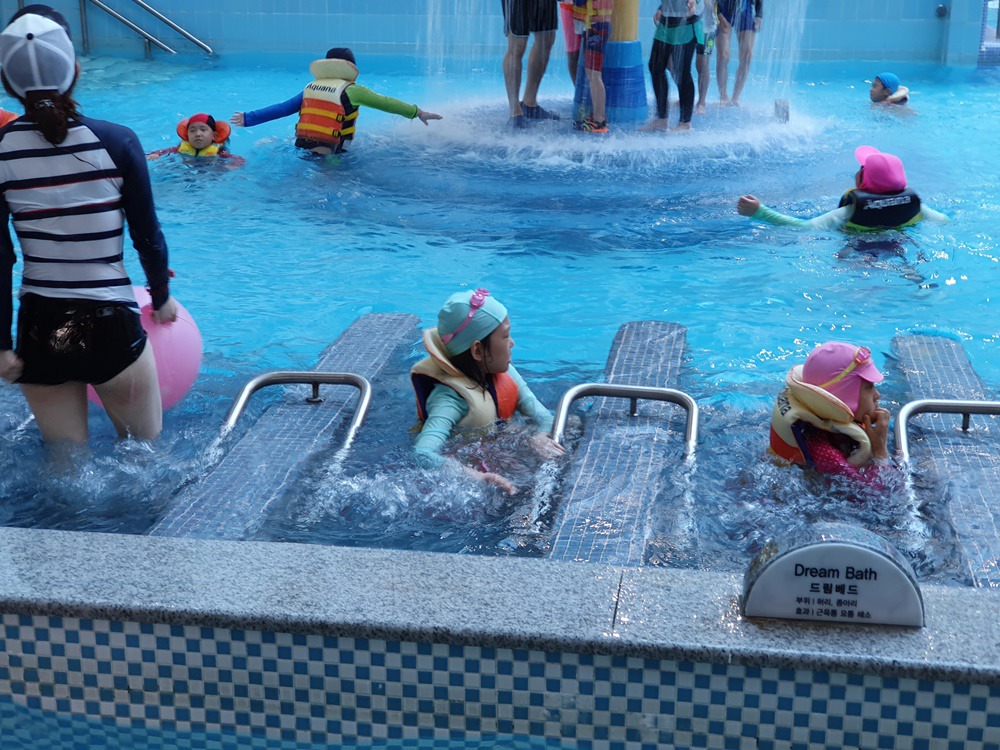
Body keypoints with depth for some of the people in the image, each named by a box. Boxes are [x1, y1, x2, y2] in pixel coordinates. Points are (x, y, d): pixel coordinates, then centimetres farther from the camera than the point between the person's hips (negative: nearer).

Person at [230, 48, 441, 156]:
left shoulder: (311, 88, 17)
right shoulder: (352, 90, 2)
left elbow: (281, 109, 10)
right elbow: (386, 103, 7)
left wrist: (248, 118, 13)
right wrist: (417, 113, 16)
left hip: (301, 149, 6)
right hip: (328, 155, -6)